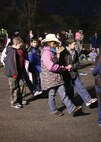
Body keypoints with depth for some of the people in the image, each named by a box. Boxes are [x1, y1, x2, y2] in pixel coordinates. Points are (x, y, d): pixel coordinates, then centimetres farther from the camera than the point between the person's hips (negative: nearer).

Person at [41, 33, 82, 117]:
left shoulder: (51, 52, 16)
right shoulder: (46, 53, -17)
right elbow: (51, 67, -26)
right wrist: (64, 68, -14)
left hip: (57, 77, 9)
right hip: (50, 78, -9)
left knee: (63, 93, 2)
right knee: (52, 94, 7)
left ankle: (72, 109, -2)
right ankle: (53, 110, 23)